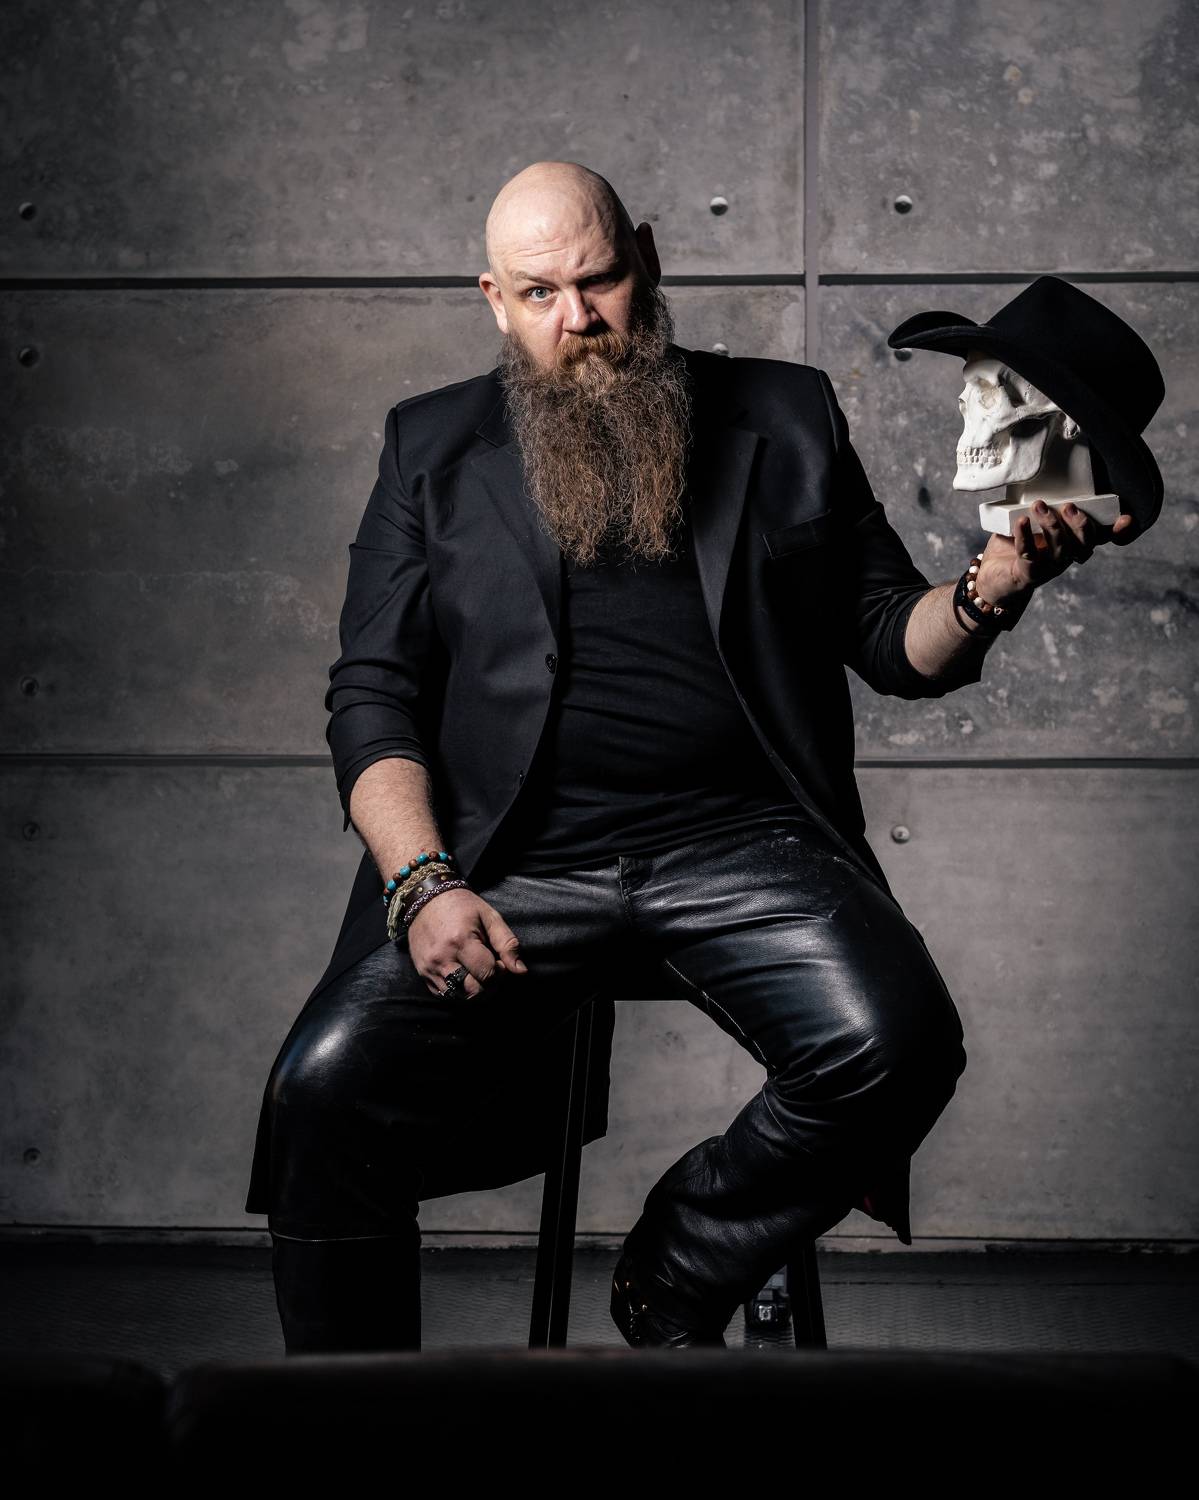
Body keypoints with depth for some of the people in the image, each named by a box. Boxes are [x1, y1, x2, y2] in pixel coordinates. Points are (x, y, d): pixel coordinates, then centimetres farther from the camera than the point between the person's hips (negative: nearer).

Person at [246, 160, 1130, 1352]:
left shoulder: (783, 418, 17)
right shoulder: (434, 446, 17)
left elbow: (895, 644, 17)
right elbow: (371, 693, 9)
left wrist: (986, 592, -7)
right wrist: (421, 883, -7)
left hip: (736, 840, 1)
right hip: (510, 859, 0)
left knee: (895, 1047, -26)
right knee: (328, 1086, -24)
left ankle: (675, 1281, 0)